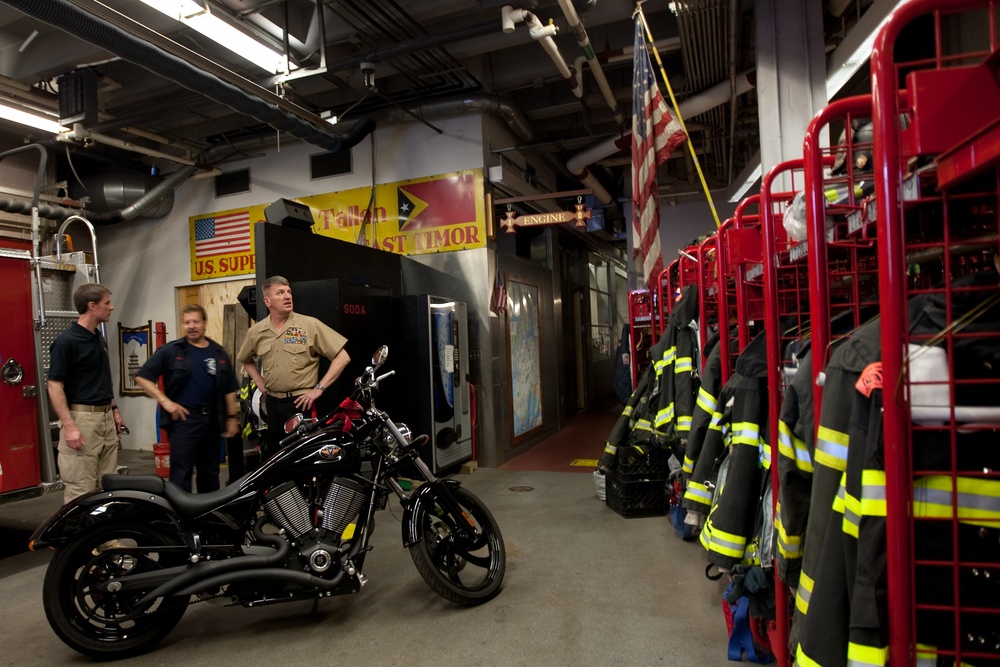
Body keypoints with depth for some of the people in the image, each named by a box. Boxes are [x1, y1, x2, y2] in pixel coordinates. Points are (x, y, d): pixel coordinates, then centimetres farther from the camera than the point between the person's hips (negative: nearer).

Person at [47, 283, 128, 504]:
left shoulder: (100, 339, 12)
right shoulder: (66, 341, -14)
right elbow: (54, 386, -16)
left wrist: (114, 410, 19)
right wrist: (68, 426, -21)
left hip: (105, 417, 8)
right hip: (82, 419, -8)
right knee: (81, 490, -4)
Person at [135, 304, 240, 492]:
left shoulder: (219, 353, 10)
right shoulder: (170, 350, -2)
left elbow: (230, 389, 12)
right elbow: (142, 376, -5)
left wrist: (232, 417, 8)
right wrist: (165, 401, -12)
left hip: (212, 419, 4)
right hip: (184, 418, -4)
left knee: (210, 472, 14)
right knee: (181, 474, -4)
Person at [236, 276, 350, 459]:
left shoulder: (310, 325, -9)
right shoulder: (256, 332, 5)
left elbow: (342, 357, -11)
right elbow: (245, 360, 26)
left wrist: (319, 388, -13)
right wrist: (260, 383, 11)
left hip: (301, 403, -5)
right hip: (271, 403, 5)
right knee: (269, 458, 15)